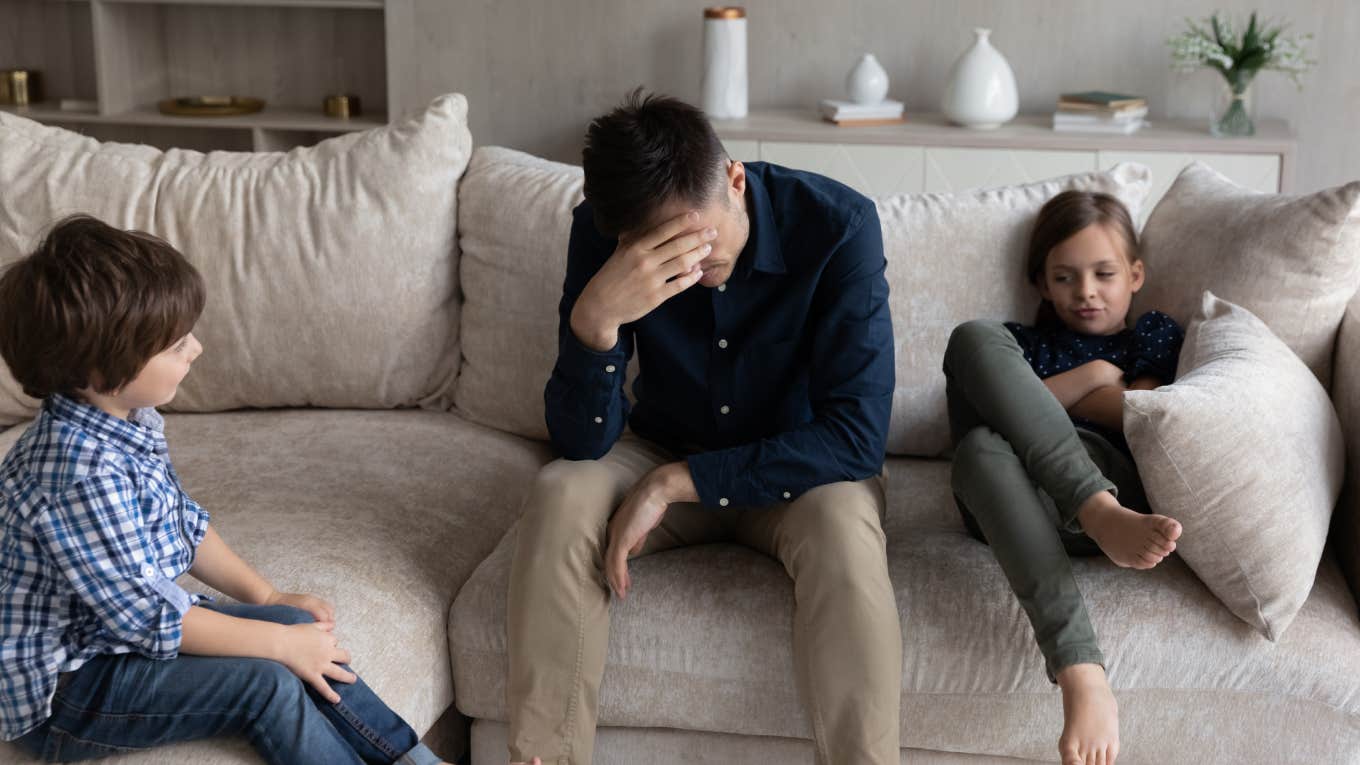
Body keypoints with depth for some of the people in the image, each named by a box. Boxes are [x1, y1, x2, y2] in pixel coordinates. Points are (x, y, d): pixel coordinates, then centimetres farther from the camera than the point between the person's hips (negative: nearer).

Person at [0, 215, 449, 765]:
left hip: (126, 626, 9)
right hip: (61, 687, -9)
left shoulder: (124, 420, -1)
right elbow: (148, 616, -27)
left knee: (295, 624, -1)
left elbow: (182, 524, 13)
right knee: (266, 682, -19)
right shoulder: (82, 473, -31)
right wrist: (279, 642, -20)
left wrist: (266, 597, 8)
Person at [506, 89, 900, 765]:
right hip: (664, 454, 2)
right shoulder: (600, 232, -19)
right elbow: (582, 443, -20)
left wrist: (673, 483, -29)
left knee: (841, 530, -34)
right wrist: (594, 319, -40)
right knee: (558, 497, -26)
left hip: (795, 468, -2)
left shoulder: (838, 224, -25)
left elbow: (857, 435, -27)